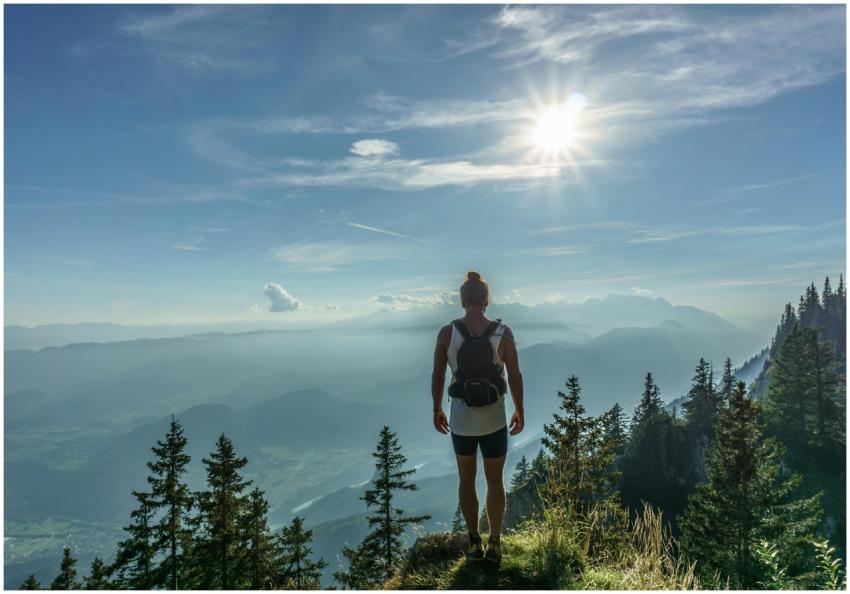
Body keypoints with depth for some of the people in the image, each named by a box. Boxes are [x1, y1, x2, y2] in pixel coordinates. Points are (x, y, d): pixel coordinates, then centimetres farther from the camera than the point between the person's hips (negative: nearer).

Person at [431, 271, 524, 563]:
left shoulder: (446, 332, -10)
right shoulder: (503, 333, -11)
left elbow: (437, 376, -5)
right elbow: (515, 376, -6)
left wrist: (437, 410, 9)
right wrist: (520, 410, 8)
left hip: (460, 420, 0)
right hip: (494, 420, 0)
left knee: (466, 480, 20)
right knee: (495, 481, 18)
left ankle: (474, 543, 29)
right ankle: (494, 543, 28)